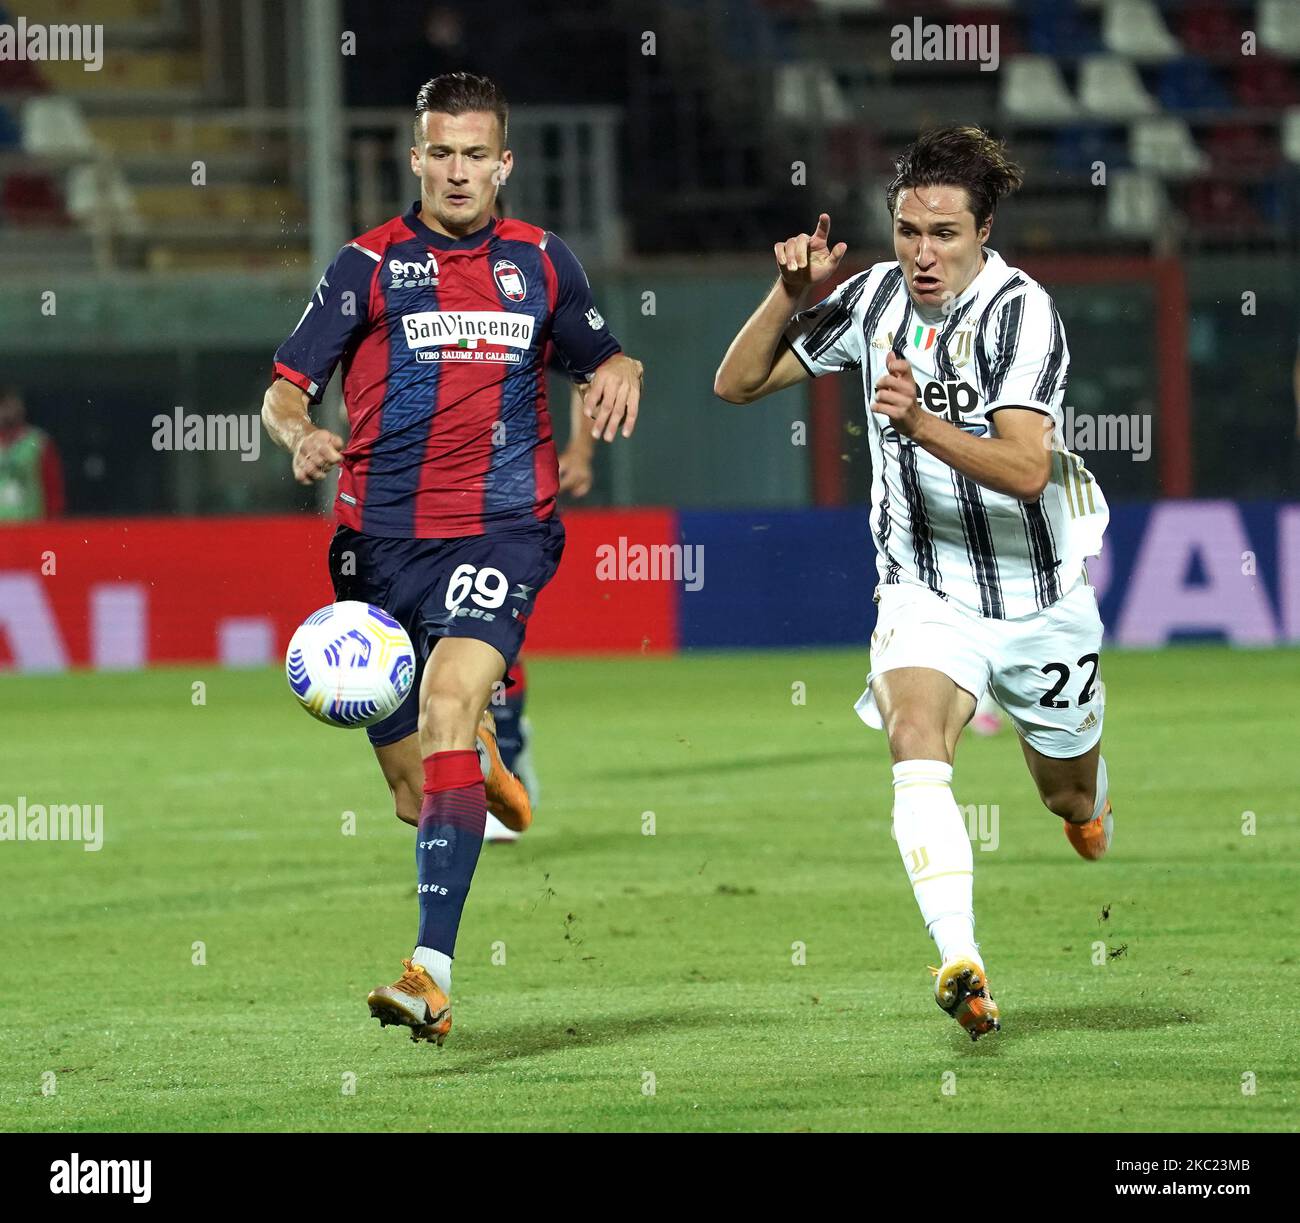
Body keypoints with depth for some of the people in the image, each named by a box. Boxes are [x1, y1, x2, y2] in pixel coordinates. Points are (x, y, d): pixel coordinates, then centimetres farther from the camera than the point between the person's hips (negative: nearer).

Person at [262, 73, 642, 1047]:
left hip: (501, 528, -1)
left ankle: (432, 975, -34)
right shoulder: (371, 264, 4)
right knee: (417, 794, 6)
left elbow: (598, 355, 24)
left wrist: (619, 374, 0)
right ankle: (483, 754, 49)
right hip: (384, 536, 1)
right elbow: (285, 389, 3)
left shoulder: (540, 262, 9)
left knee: (447, 704, -28)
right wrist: (300, 435, -19)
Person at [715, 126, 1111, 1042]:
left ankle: (1092, 810, 57)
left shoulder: (1021, 311, -19)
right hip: (925, 591, 2)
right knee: (917, 742, -28)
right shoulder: (875, 297, -3)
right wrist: (793, 295, -13)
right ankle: (961, 964, -39)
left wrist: (923, 426, -46)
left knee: (1071, 796, 17)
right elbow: (737, 384, 3)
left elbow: (1026, 470, -31)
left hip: (1039, 600, -2)